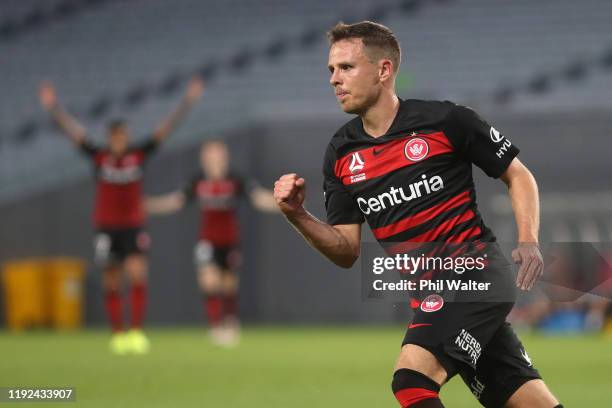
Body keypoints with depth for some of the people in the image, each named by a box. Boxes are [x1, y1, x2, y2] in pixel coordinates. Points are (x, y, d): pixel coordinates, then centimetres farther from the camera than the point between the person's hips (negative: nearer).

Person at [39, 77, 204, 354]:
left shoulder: (139, 155, 0)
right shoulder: (98, 157, -2)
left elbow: (167, 127, -1)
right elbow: (71, 129, -7)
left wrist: (188, 100, -5)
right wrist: (52, 106, -16)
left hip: (133, 227, 0)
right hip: (106, 227, 0)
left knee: (138, 277, -16)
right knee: (111, 284, 4)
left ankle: (137, 332, -13)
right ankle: (118, 335, 13)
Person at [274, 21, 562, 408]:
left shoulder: (445, 119, -8)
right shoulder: (341, 154, 8)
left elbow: (518, 176, 2)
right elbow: (348, 252, 8)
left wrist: (529, 242, -12)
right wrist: (298, 216, -8)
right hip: (427, 295, 5)